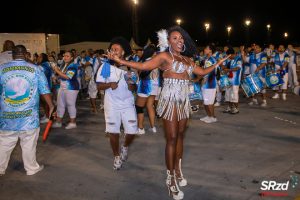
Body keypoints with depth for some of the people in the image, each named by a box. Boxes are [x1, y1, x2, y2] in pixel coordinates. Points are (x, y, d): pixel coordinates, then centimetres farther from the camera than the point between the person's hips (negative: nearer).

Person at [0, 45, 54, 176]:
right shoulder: (35, 69, -3)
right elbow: (45, 91, -3)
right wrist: (51, 106, 9)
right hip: (29, 116, -2)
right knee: (29, 145, 10)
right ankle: (31, 168, 25)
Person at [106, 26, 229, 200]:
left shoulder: (187, 59, 16)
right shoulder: (164, 56, -4)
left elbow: (203, 72, 25)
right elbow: (143, 66, -14)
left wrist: (218, 63, 29)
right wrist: (120, 61, -22)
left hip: (184, 100, 6)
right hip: (170, 100, -6)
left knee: (180, 136, 11)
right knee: (172, 138, -4)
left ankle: (178, 170, 26)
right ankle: (171, 179, 5)